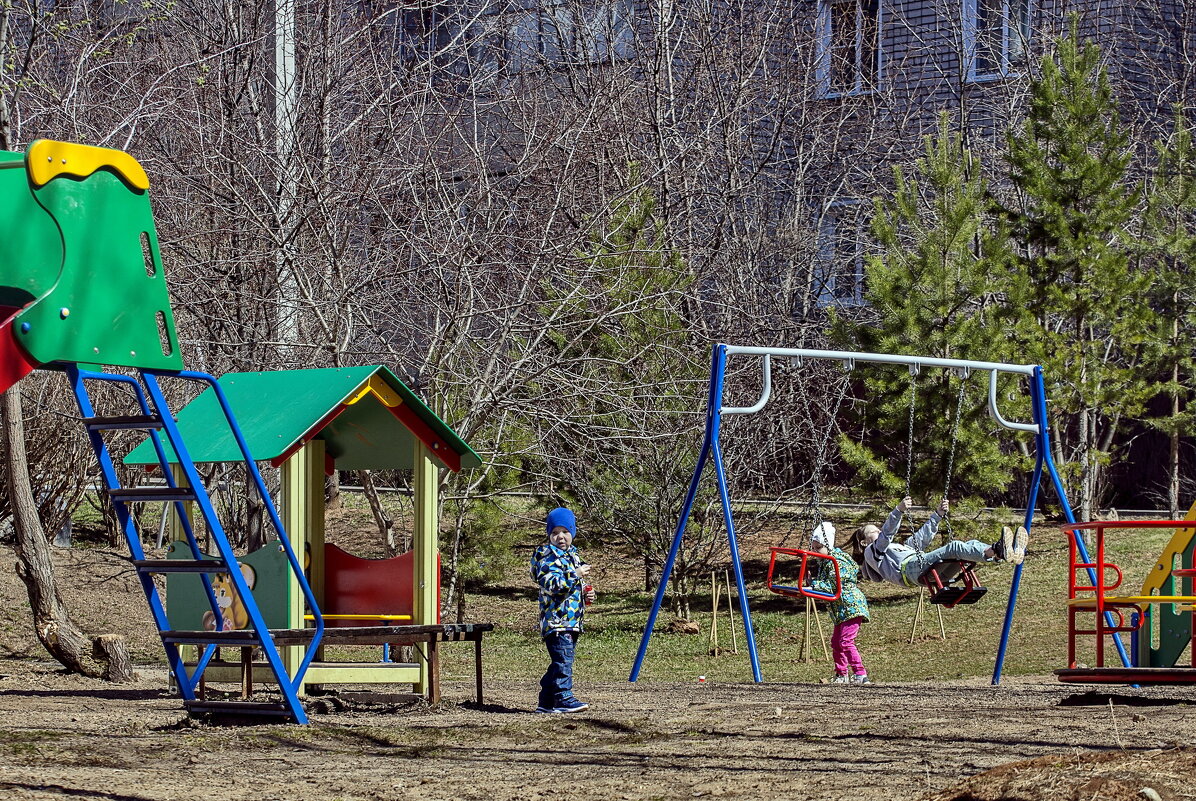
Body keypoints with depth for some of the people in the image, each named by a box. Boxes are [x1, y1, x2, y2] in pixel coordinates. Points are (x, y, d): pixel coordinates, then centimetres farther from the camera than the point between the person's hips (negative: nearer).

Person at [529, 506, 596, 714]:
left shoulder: (572, 555, 20)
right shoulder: (548, 557, -9)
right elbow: (551, 584, -23)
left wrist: (586, 593, 15)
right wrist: (576, 575, -24)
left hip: (572, 620, 10)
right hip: (556, 620, -10)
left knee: (560, 662, 10)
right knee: (562, 659, -14)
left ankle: (546, 702, 14)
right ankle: (563, 698, -15)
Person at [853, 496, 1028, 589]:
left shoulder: (900, 547, 44)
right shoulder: (871, 552, 20)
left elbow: (922, 538, 42)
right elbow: (886, 533, 0)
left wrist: (938, 515, 35)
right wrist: (899, 510, -16)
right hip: (909, 569, -8)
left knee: (970, 544, -11)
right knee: (954, 547, -30)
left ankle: (1009, 553, -33)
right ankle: (998, 551, -52)